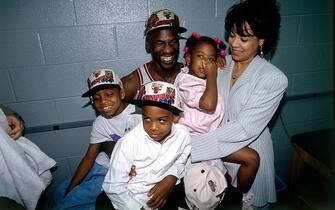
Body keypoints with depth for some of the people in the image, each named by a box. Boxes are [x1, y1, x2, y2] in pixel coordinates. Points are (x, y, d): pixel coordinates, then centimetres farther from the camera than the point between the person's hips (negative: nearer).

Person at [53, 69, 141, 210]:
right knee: (60, 195, 18)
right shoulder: (100, 123, -5)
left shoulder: (139, 114, -23)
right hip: (103, 164, 6)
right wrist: (69, 190, 0)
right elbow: (89, 158, 1)